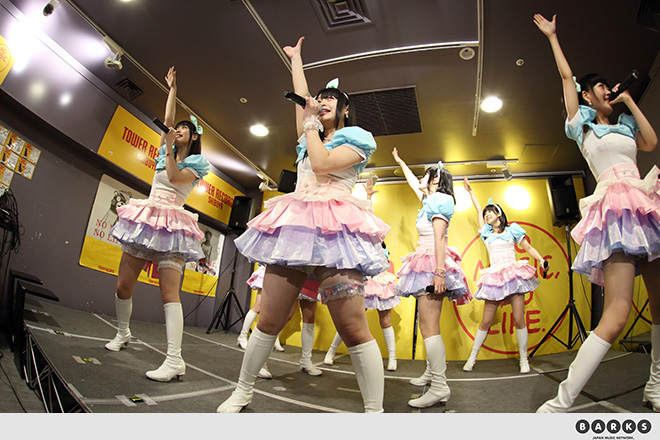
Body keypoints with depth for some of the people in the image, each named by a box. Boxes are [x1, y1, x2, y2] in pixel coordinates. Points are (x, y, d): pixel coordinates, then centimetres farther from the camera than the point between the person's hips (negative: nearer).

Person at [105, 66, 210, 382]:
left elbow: (174, 177, -13)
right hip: (146, 217, 6)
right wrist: (172, 89, 25)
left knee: (169, 291, -18)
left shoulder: (197, 163, 3)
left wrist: (170, 146, -8)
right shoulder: (166, 153, 20)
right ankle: (122, 334, 32)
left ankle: (174, 360, -22)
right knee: (123, 285, 7)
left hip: (172, 225, -6)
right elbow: (167, 121, 19)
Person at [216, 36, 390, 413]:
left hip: (335, 230, -5)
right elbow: (301, 97, 33)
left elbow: (321, 163, -7)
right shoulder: (312, 138, 27)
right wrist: (296, 59, 46)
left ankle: (375, 412, -2)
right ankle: (242, 392, 19)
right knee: (269, 320, 4)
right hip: (295, 226, 6)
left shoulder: (356, 138, 9)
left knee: (354, 328, -13)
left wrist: (310, 125, 7)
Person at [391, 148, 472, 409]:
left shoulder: (439, 199, -6)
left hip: (433, 261, -10)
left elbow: (439, 238, -17)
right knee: (428, 325, 14)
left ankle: (439, 387, -15)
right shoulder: (431, 200, 22)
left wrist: (439, 272, -24)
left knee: (429, 326, -15)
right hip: (426, 262, 10)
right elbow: (413, 183, 40)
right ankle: (432, 371, 24)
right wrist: (400, 162, 51)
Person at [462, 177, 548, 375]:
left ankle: (524, 359, 12)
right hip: (494, 277, 2)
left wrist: (542, 261, -2)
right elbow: (478, 210, 21)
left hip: (513, 274, -2)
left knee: (519, 320, -2)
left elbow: (528, 248, 13)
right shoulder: (487, 233, 16)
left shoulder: (512, 230, 10)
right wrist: (470, 191, 26)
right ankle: (472, 357, 9)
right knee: (486, 321, 1)